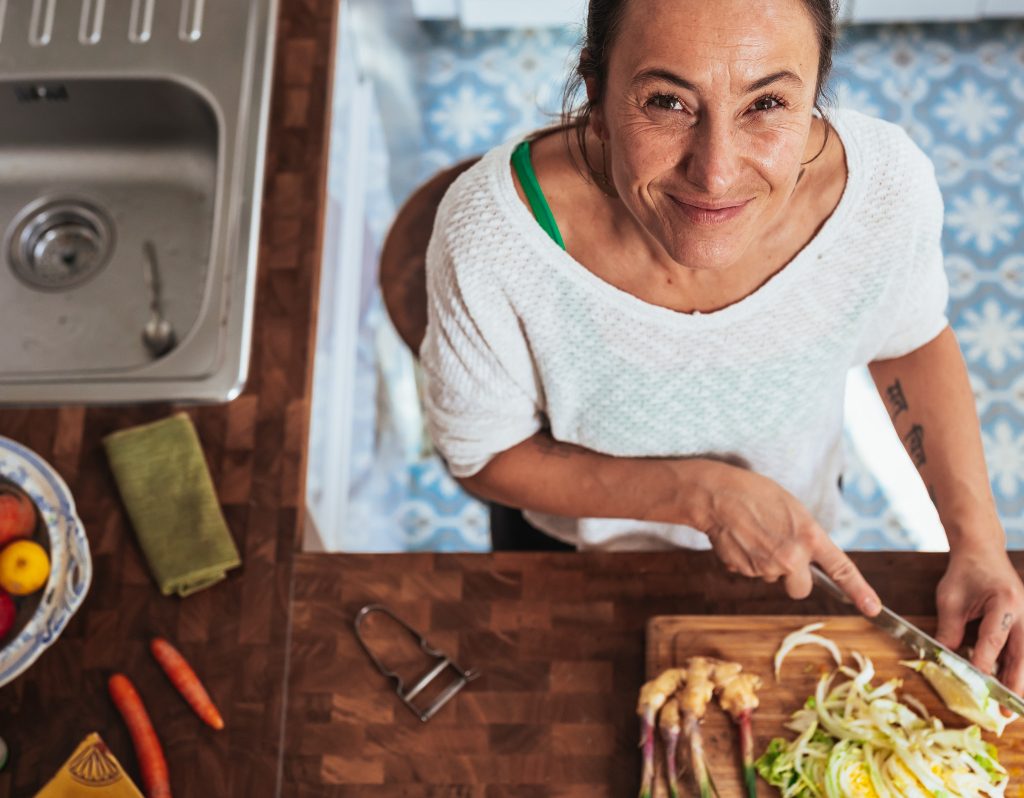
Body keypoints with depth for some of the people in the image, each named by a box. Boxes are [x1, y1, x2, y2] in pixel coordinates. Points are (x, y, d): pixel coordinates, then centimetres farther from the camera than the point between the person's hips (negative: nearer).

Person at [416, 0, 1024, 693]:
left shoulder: (887, 187, -31)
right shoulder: (491, 237, -39)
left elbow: (912, 341, -8)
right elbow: (483, 455, -22)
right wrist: (700, 493, -32)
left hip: (795, 557, 2)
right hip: (574, 555, -1)